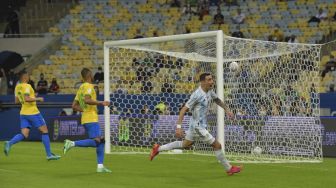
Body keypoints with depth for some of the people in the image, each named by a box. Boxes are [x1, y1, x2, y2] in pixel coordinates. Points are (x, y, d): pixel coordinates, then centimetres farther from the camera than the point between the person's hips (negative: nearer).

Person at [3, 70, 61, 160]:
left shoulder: (17, 87, 10)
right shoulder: (27, 86, -15)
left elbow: (17, 101, 17)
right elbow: (27, 99, -27)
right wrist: (37, 99, -15)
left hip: (23, 113, 8)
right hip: (32, 112, -8)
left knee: (24, 134, 3)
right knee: (44, 131, 3)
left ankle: (10, 143, -23)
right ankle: (49, 154, 4)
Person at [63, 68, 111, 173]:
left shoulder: (81, 88, 19)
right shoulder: (89, 86, -8)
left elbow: (74, 106, 18)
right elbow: (87, 100, -25)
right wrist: (101, 103, -18)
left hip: (85, 118, 10)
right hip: (91, 119, -10)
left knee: (101, 141, 9)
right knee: (96, 141, -17)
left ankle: (100, 166, 2)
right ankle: (72, 144, -20)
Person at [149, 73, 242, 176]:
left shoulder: (209, 91, 2)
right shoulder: (197, 95, -25)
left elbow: (217, 100, 24)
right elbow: (184, 109, -24)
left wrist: (227, 109, 15)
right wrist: (179, 127, -28)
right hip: (198, 127, -10)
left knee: (185, 144, 24)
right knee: (217, 145, -3)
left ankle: (158, 148, 33)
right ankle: (229, 169, 12)